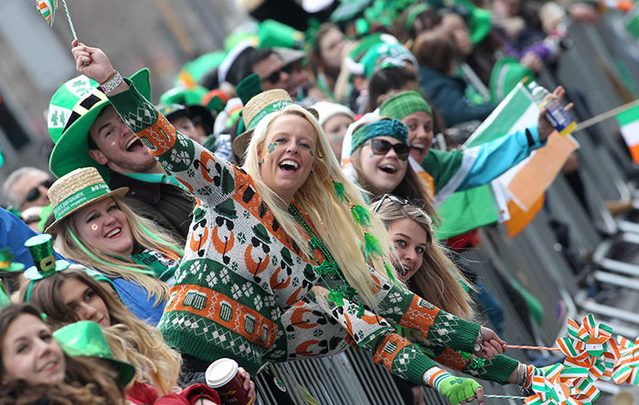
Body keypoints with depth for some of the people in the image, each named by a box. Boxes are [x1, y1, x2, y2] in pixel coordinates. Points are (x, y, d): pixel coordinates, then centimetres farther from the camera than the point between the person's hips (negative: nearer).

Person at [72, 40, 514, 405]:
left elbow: (377, 291, 16)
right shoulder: (232, 190, 4)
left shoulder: (312, 232, 16)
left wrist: (465, 333, 15)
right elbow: (172, 148, -8)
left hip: (250, 367, 6)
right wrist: (111, 78, -20)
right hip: (193, 353, -5)